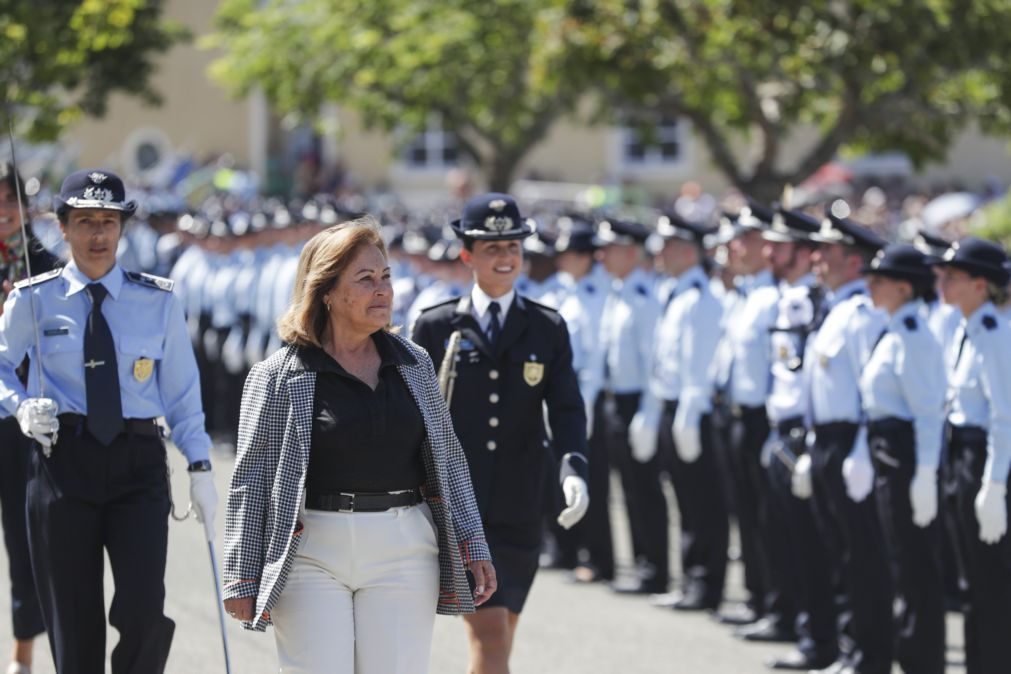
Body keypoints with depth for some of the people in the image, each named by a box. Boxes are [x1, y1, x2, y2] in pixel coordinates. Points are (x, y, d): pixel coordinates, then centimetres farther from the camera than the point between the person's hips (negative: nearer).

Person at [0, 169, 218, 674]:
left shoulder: (158, 301, 5)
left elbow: (181, 391, 8)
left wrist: (200, 467, 3)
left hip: (137, 462, 0)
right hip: (63, 459, 0)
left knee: (144, 610, -17)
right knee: (73, 623, 4)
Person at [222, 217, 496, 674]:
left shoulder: (413, 364, 11)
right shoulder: (279, 376, -1)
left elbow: (447, 460, 17)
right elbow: (251, 478, 0)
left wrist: (473, 545, 11)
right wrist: (242, 575, -2)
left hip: (403, 555, 3)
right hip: (311, 557, -3)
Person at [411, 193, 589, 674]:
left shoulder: (548, 329, 7)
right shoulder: (435, 327, 2)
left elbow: (566, 408, 0)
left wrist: (573, 469, -18)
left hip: (519, 509, 3)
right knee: (489, 634, -14)